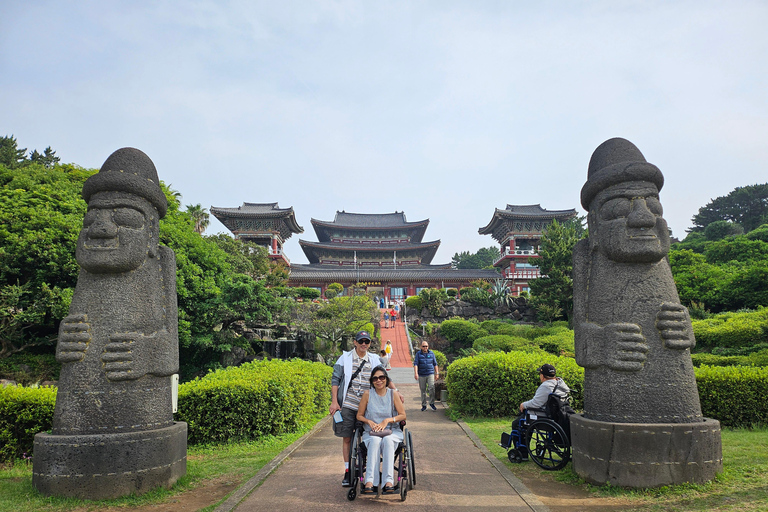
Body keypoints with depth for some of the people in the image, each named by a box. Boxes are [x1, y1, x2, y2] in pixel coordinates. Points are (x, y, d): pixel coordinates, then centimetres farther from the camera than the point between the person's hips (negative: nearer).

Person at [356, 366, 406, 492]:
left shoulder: (393, 394, 1)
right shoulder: (367, 394, 1)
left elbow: (403, 415, 1)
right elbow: (359, 415, 9)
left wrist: (387, 420, -12)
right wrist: (370, 422, -10)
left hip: (392, 431, 0)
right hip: (371, 432, 0)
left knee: (388, 440, -35)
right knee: (375, 441, -34)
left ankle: (388, 481, -41)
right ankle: (370, 481, -41)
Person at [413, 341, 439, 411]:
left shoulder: (431, 353, 8)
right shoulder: (418, 354, 3)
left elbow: (435, 364, 14)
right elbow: (415, 364, -6)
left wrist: (437, 373, 11)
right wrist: (416, 373, -19)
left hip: (430, 374, 0)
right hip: (421, 375, 0)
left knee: (431, 387, -16)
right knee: (423, 390, 5)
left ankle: (432, 403, -2)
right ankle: (424, 405, 15)